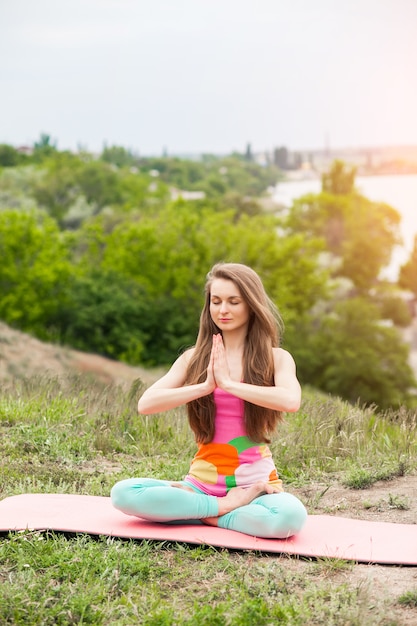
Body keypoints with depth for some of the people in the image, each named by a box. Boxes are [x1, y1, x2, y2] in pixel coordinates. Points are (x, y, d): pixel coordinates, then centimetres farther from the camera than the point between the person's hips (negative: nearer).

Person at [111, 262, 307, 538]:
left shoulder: (275, 358, 1)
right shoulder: (195, 358, 8)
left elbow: (291, 401, -22)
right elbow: (145, 404, -6)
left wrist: (228, 383, -16)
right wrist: (206, 386, -16)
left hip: (255, 483, -2)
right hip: (203, 482, 2)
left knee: (290, 516, -36)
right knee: (123, 494, -23)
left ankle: (208, 516, -13)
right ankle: (225, 507, -13)